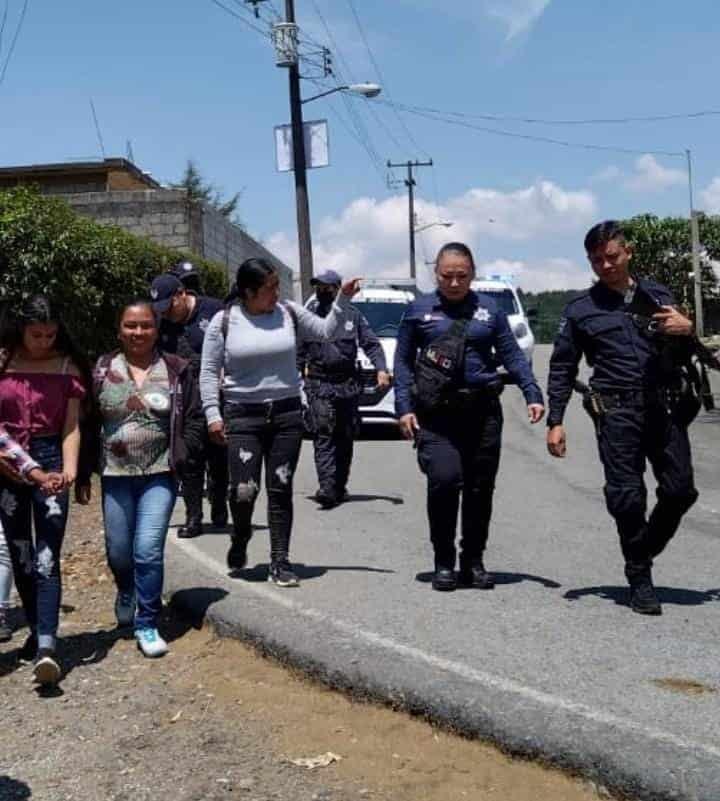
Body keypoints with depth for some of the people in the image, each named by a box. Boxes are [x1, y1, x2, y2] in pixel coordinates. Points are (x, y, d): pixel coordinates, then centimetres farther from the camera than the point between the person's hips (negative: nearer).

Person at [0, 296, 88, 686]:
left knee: (46, 558, -10)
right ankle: (37, 631, 27)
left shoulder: (67, 367, 2)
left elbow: (72, 426, -1)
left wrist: (69, 468, -16)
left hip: (50, 460, -2)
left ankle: (46, 647, -19)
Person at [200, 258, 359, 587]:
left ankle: (280, 561, 12)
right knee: (244, 489, -8)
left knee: (281, 489, 3)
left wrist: (343, 299, -2)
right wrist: (213, 414, -4)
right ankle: (240, 541, 24)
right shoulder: (224, 322, -1)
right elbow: (209, 371, 2)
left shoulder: (290, 313, 4)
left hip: (287, 412, 2)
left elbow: (326, 330, 12)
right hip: (243, 414, -2)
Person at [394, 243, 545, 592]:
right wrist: (404, 407, -1)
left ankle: (473, 561, 22)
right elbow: (403, 361, 8)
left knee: (480, 488, 6)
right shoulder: (418, 310, 7)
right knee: (443, 479, -17)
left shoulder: (490, 310, 9)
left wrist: (533, 394, -4)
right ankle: (443, 561, 0)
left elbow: (512, 356, 8)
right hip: (435, 413, -2)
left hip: (482, 410, 2)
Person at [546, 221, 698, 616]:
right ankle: (639, 577, 12)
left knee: (680, 490, 1)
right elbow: (561, 369, 9)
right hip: (617, 412, -2)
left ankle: (643, 551, 27)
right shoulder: (581, 309, 8)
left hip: (665, 408, 3)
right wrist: (555, 422, 1)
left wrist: (688, 329, -2)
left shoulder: (658, 295, 14)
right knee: (627, 496, -5)